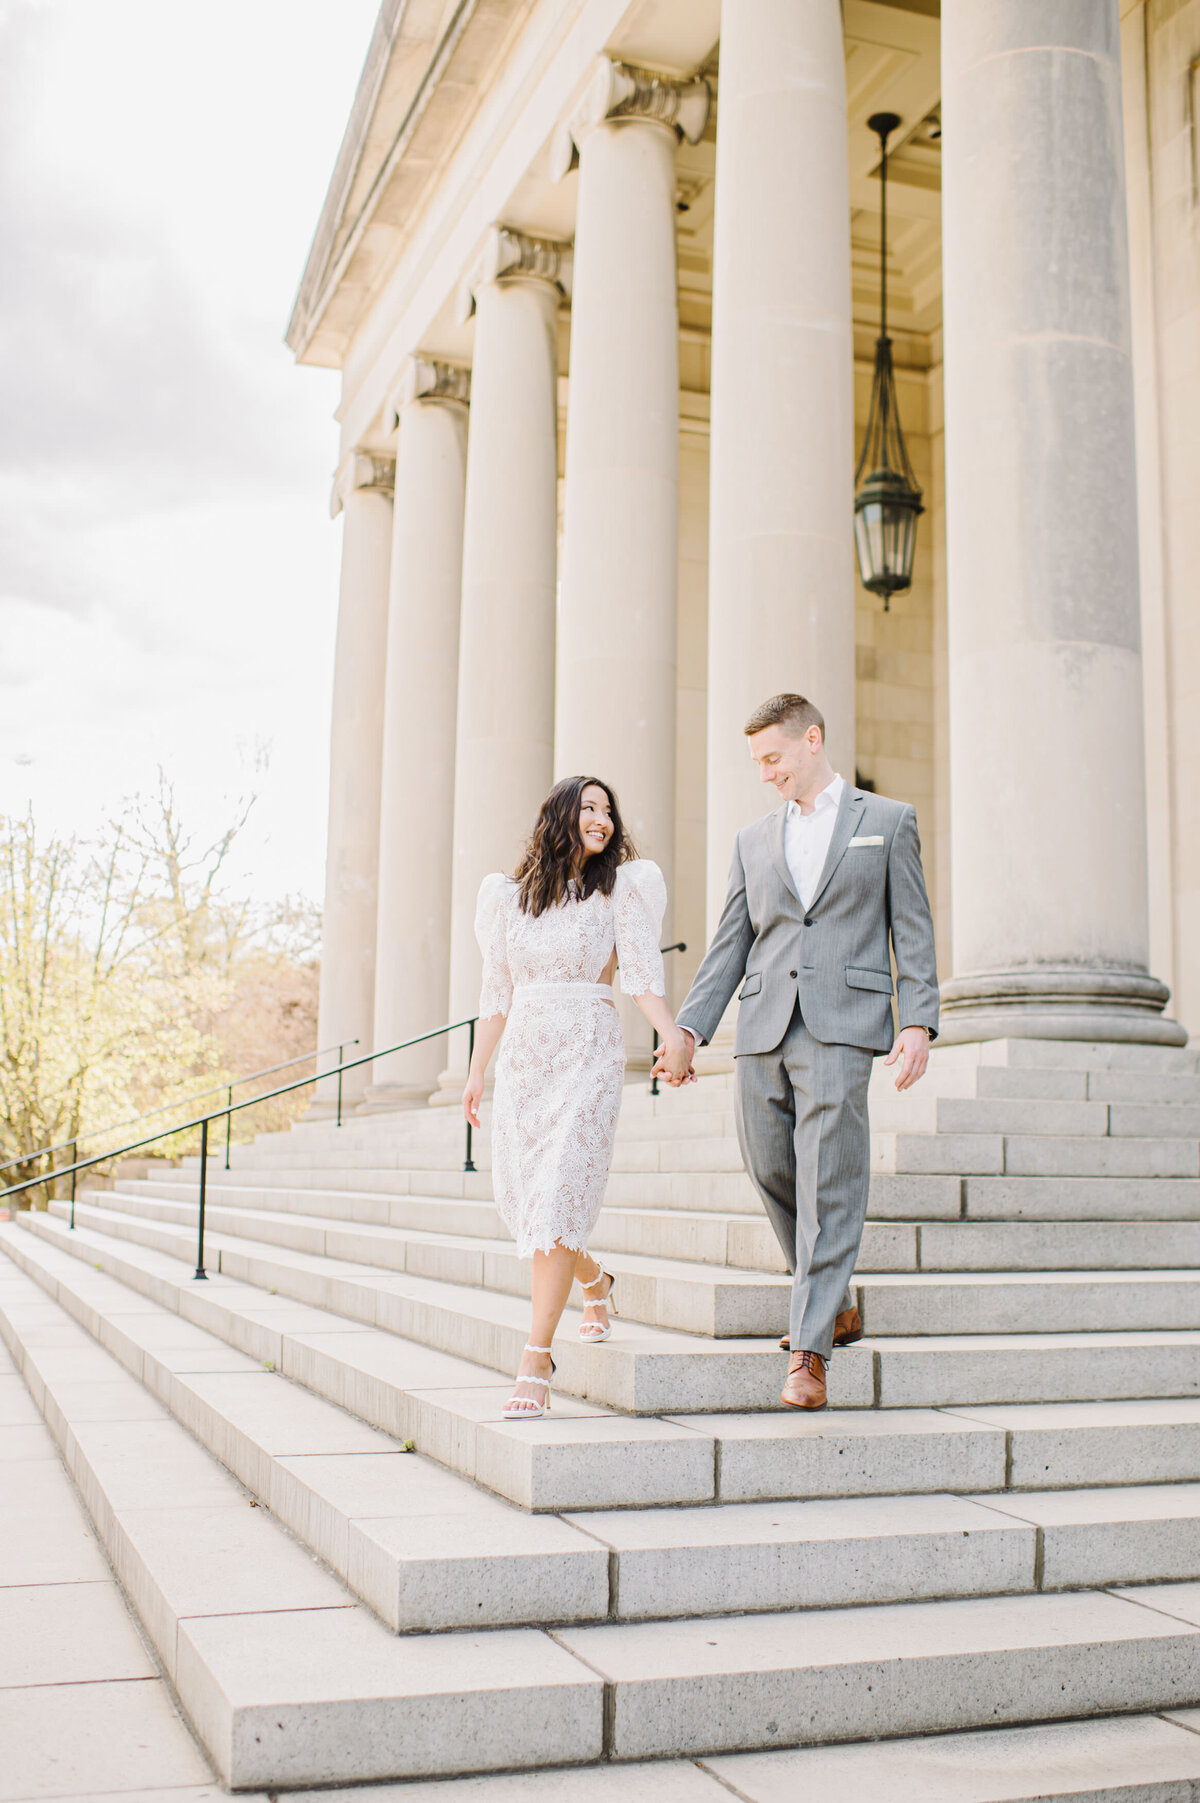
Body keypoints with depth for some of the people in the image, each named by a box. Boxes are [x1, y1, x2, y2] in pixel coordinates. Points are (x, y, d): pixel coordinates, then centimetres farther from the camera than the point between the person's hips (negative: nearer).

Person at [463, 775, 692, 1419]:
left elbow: (643, 970, -9)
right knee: (517, 1196, 7)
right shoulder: (509, 895, 12)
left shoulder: (620, 888, 3)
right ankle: (596, 1283, 37)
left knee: (558, 1195, -13)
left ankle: (536, 1359, -11)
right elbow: (496, 993, 16)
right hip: (523, 1057, 4)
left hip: (589, 1056, -4)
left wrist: (673, 1036, -25)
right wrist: (476, 1073, 15)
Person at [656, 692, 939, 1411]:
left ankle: (809, 1352, -9)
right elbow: (729, 945, 16)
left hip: (841, 1026, -4)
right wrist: (690, 1027, 5)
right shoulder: (753, 841, 19)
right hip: (762, 1030, 5)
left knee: (828, 1186, -10)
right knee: (773, 1174, 6)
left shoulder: (888, 820, 10)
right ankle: (836, 1304, 27)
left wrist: (919, 1023, -7)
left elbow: (913, 930, 5)